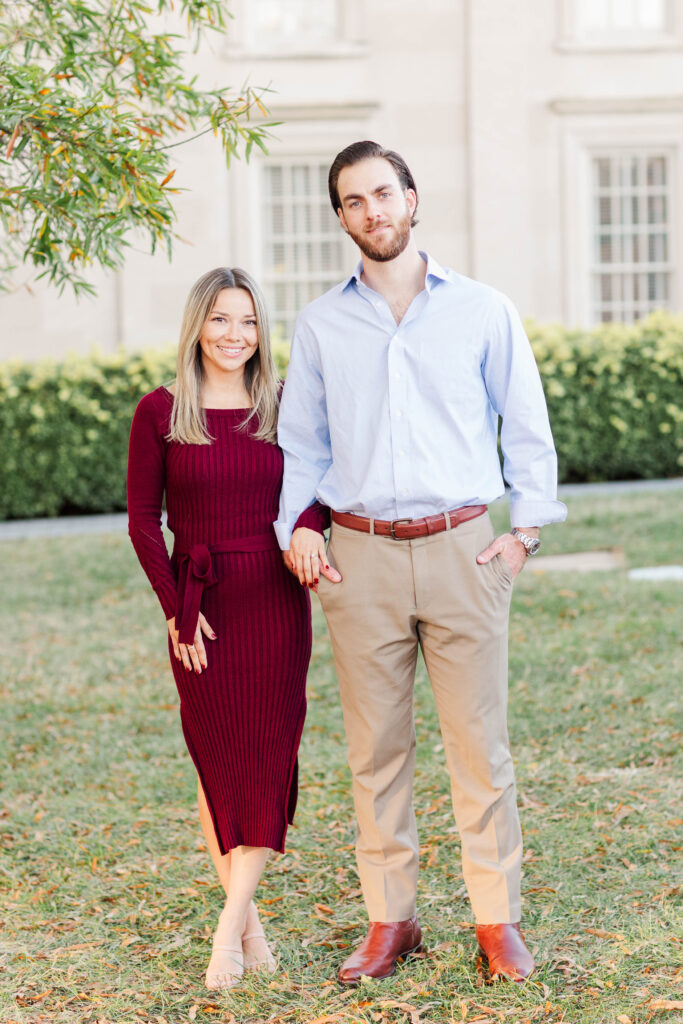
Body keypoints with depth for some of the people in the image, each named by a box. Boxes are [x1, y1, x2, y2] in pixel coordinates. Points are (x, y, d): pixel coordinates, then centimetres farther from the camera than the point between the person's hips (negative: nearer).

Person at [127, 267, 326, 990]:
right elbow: (143, 522, 0)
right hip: (200, 607, -1)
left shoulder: (283, 407, 5)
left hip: (277, 600, 1)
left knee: (268, 762, -3)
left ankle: (229, 928, 3)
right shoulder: (160, 412, 0)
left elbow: (311, 493, 9)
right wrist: (175, 609, -7)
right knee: (218, 764, 4)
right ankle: (250, 926, 16)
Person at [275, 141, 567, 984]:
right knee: (376, 747, 5)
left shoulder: (483, 312, 5)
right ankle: (390, 919, 15)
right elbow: (301, 442, 16)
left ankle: (497, 919, 10)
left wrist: (525, 530, 2)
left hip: (461, 548, -1)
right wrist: (295, 523, 1)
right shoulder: (320, 325, 9)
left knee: (479, 741, 0)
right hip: (360, 557, 2)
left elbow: (527, 429, 10)